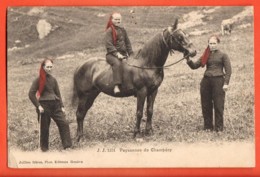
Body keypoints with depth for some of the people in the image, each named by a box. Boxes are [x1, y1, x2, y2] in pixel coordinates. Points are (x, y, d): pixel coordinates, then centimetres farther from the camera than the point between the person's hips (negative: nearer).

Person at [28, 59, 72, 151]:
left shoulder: (53, 79, 12)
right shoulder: (38, 80, -4)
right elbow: (31, 94, -6)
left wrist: (62, 106, 9)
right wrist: (38, 106, -12)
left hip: (55, 105, 5)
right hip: (44, 105, -5)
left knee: (64, 123, -6)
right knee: (44, 127, 3)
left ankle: (67, 145, -3)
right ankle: (44, 147, 18)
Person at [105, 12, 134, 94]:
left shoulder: (122, 30, 16)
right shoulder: (109, 31, -5)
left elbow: (127, 43, 20)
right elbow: (109, 44, -15)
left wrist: (131, 54, 9)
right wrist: (117, 54, -24)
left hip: (123, 54, 7)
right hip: (112, 54, -7)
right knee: (117, 63, -36)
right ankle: (116, 86, -43)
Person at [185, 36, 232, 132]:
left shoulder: (223, 55, 0)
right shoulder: (205, 56, 11)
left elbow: (228, 70, -3)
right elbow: (194, 66, 9)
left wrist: (226, 83, -12)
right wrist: (188, 60, -10)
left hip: (218, 81, -4)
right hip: (206, 81, 4)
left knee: (218, 105, -1)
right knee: (206, 106, 7)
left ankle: (219, 127, 8)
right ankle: (208, 126, 19)